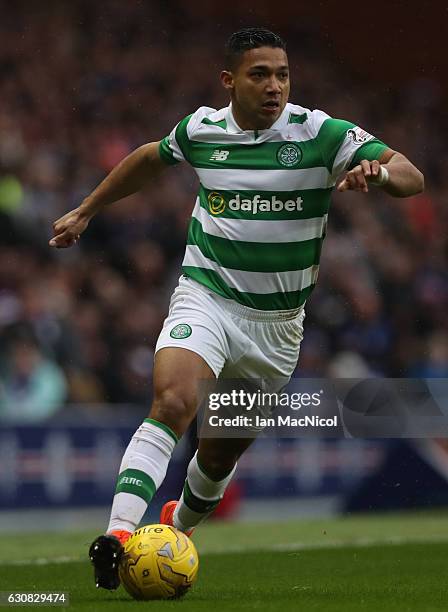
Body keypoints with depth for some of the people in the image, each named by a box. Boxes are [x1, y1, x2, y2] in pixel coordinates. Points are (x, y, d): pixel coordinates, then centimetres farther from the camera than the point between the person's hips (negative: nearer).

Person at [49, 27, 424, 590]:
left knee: (223, 450, 12)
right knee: (173, 403, -28)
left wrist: (378, 171, -39)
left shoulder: (319, 133, -10)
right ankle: (118, 534, -37)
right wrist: (85, 211, 25)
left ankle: (180, 523, 43)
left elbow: (411, 178, -16)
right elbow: (150, 158, 20)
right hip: (206, 297, -1)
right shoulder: (200, 129, -3)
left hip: (278, 322, 1)